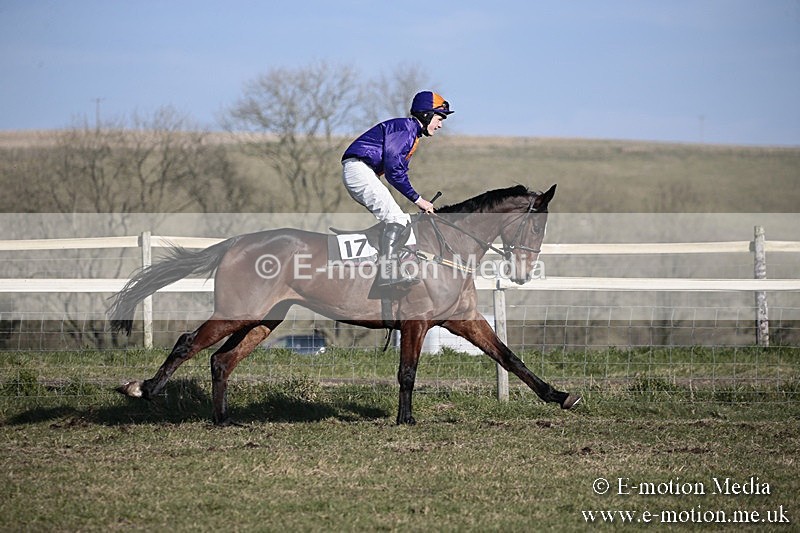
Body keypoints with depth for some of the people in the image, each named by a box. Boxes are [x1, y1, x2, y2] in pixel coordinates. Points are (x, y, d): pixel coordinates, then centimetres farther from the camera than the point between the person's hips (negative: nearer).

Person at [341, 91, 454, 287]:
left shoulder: (412, 133, 21)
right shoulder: (405, 127, -11)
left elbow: (400, 172, 22)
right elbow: (393, 169, -19)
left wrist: (420, 202, 12)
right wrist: (417, 199, -14)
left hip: (363, 175, 11)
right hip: (359, 169, -11)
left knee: (401, 220, 11)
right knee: (395, 219, -17)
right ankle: (388, 273, -17)